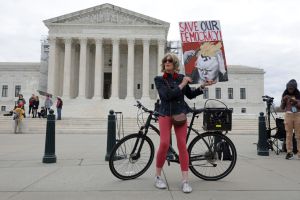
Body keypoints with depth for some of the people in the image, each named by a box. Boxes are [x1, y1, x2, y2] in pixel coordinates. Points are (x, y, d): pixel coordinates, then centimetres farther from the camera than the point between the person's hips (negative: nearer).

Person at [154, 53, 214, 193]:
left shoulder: (181, 77, 9)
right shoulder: (159, 79, 1)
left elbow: (190, 95, 18)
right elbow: (167, 95, -15)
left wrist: (202, 87, 7)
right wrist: (182, 85, -11)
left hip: (180, 114, 2)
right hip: (165, 114, -2)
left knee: (182, 145, -4)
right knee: (164, 143, -14)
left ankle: (185, 181, 1)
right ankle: (158, 177, 6)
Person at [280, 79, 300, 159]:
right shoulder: (285, 95, 7)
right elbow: (282, 108, 6)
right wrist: (284, 100, -10)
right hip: (288, 115, 0)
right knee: (289, 135, -2)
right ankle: (289, 152, 1)